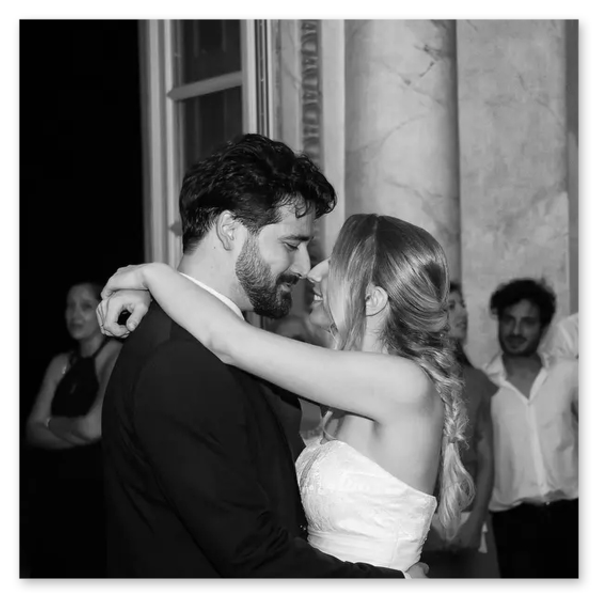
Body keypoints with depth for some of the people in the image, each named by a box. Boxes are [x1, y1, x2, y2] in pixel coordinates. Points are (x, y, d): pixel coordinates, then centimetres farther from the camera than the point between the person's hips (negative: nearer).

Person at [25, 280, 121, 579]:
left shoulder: (117, 357, -10)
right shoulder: (60, 363, 9)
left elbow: (94, 427, -19)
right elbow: (33, 432, 2)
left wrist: (52, 423, -1)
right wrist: (77, 434, -16)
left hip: (96, 490, -6)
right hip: (53, 489, 6)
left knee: (92, 568, 4)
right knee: (50, 568, 14)